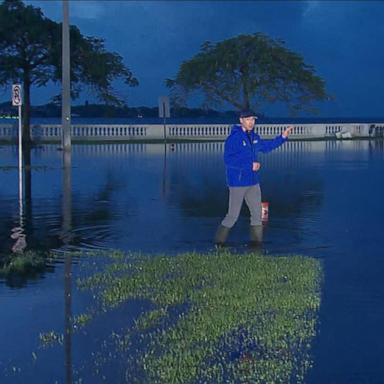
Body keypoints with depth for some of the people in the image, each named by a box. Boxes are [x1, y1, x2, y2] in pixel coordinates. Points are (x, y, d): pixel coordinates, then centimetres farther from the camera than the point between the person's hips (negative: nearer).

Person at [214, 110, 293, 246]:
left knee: (257, 214, 11)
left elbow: (265, 146, 28)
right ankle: (219, 243, 10)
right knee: (233, 215, -4)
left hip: (253, 182, 8)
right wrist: (250, 165, -22)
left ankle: (256, 242, 21)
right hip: (238, 183, -8)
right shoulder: (233, 138, -15)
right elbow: (228, 160, -23)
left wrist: (282, 137, 19)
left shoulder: (254, 136, 10)